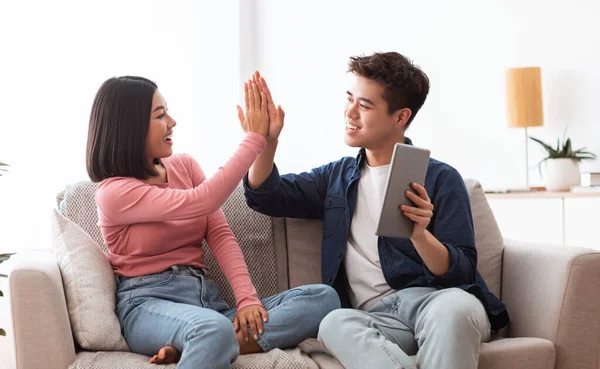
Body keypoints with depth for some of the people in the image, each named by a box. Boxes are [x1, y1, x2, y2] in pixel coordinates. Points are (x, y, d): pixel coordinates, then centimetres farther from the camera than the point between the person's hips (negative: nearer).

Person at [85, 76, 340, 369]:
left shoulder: (185, 165, 13)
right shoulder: (113, 192, -7)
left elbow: (220, 234, 4)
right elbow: (201, 202, -19)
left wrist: (246, 297, -12)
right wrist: (255, 138, -14)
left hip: (206, 296, 8)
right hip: (149, 304, -7)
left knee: (323, 298, -19)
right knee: (214, 331, -45)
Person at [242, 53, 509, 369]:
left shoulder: (440, 178, 5)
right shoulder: (336, 176, 21)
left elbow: (461, 273, -1)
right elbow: (264, 195, 17)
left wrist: (420, 236, -21)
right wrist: (266, 141, -1)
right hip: (375, 316, 3)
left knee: (455, 305, -40)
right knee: (334, 322, -34)